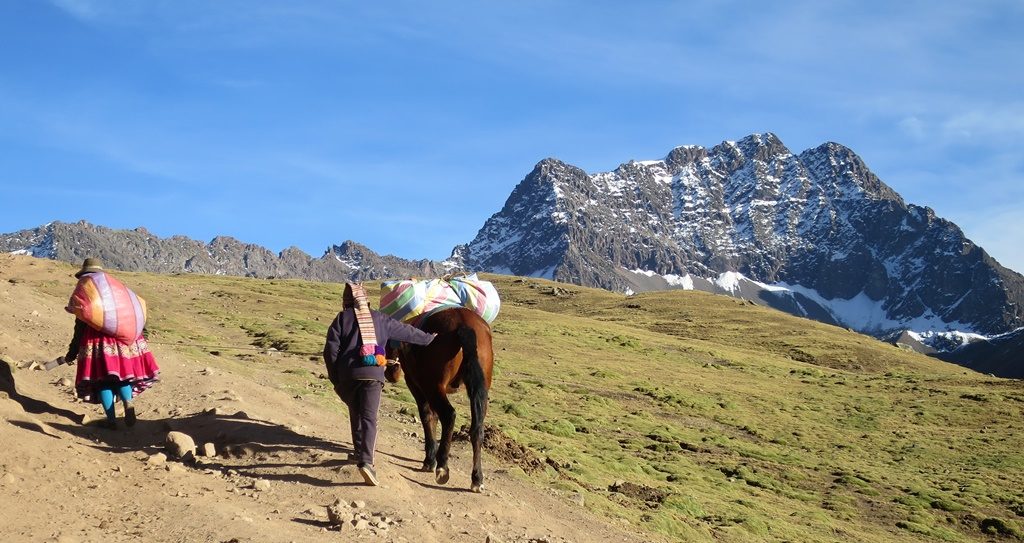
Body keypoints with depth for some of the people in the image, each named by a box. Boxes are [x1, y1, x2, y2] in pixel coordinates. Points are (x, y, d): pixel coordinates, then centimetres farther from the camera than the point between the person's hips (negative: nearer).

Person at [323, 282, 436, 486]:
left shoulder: (342, 318, 7)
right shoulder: (380, 319, 12)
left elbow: (331, 350, 1)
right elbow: (407, 332, 20)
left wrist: (334, 379, 8)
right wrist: (429, 338, 35)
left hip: (348, 375, 0)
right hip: (373, 375, 0)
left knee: (356, 416, 18)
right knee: (369, 418, -8)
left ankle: (360, 455, 27)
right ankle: (366, 461, -24)